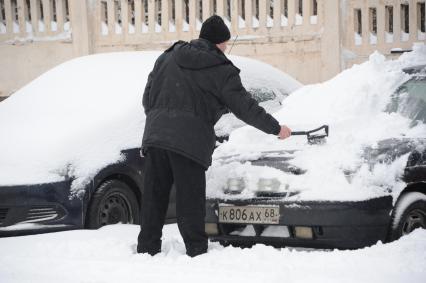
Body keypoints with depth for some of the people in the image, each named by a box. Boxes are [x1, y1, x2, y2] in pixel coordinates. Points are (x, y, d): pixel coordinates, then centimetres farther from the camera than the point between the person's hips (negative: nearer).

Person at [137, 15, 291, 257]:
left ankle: (147, 250, 11)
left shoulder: (167, 58, 17)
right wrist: (276, 128, 13)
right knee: (190, 202, -1)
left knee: (154, 199, 9)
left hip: (155, 137, 5)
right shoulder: (221, 70, 1)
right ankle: (197, 252, 1)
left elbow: (147, 98, 20)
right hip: (190, 143, -5)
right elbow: (245, 107, 3)